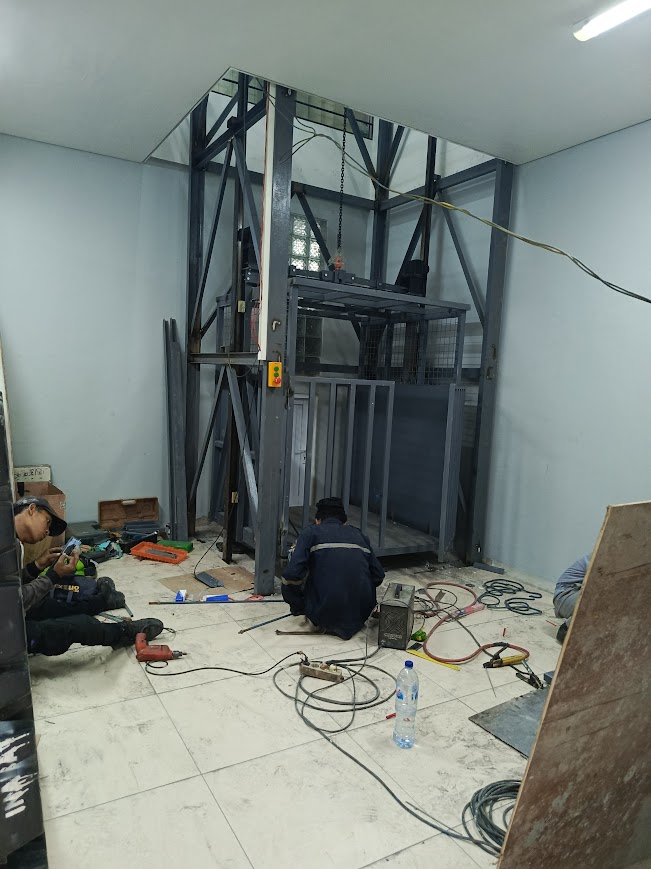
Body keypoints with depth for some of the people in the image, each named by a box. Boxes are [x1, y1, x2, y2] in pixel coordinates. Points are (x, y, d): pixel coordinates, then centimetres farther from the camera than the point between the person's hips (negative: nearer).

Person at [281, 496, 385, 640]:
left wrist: (297, 607, 7)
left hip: (325, 615, -4)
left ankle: (328, 625, 8)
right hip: (361, 614, 5)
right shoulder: (359, 535, 14)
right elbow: (378, 576, 16)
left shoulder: (311, 532, 3)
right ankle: (354, 623, 14)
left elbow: (292, 574, -10)